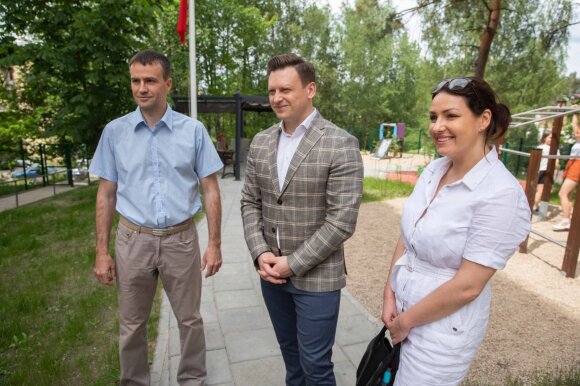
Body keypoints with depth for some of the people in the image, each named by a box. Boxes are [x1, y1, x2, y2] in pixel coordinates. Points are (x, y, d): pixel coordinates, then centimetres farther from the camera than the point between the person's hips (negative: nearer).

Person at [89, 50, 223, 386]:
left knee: (190, 320, 13)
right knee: (132, 325, 16)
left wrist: (214, 244, -5)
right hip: (134, 240, 1)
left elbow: (211, 190, -2)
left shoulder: (193, 130, -4)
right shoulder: (115, 132, 0)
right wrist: (102, 251, 2)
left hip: (181, 238, -1)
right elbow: (106, 194, 4)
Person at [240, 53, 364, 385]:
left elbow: (342, 219, -18)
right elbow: (250, 202, 7)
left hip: (316, 276, -5)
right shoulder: (261, 142, 4)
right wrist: (260, 253, -7)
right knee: (290, 352, 23)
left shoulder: (341, 144, -14)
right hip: (271, 272, 5)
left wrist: (293, 263, -16)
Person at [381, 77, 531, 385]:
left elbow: (468, 286, -22)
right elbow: (406, 238, 4)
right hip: (403, 311, 6)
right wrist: (390, 295, -3)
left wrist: (406, 321, -12)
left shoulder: (501, 193, -23)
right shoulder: (433, 169, -2)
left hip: (443, 327, -6)